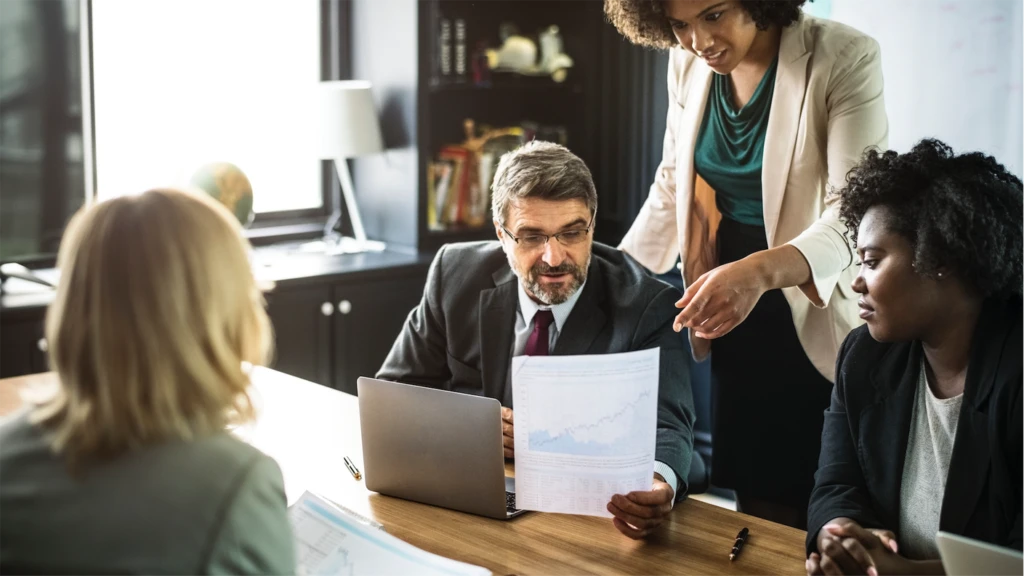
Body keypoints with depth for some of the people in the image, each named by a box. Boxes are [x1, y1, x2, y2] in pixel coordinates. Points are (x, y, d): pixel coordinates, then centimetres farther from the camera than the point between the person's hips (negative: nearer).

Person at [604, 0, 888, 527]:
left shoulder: (843, 59, -17)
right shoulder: (687, 63, 0)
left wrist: (762, 270, -42)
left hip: (814, 316, -4)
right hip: (733, 313, 5)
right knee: (755, 494, 9)